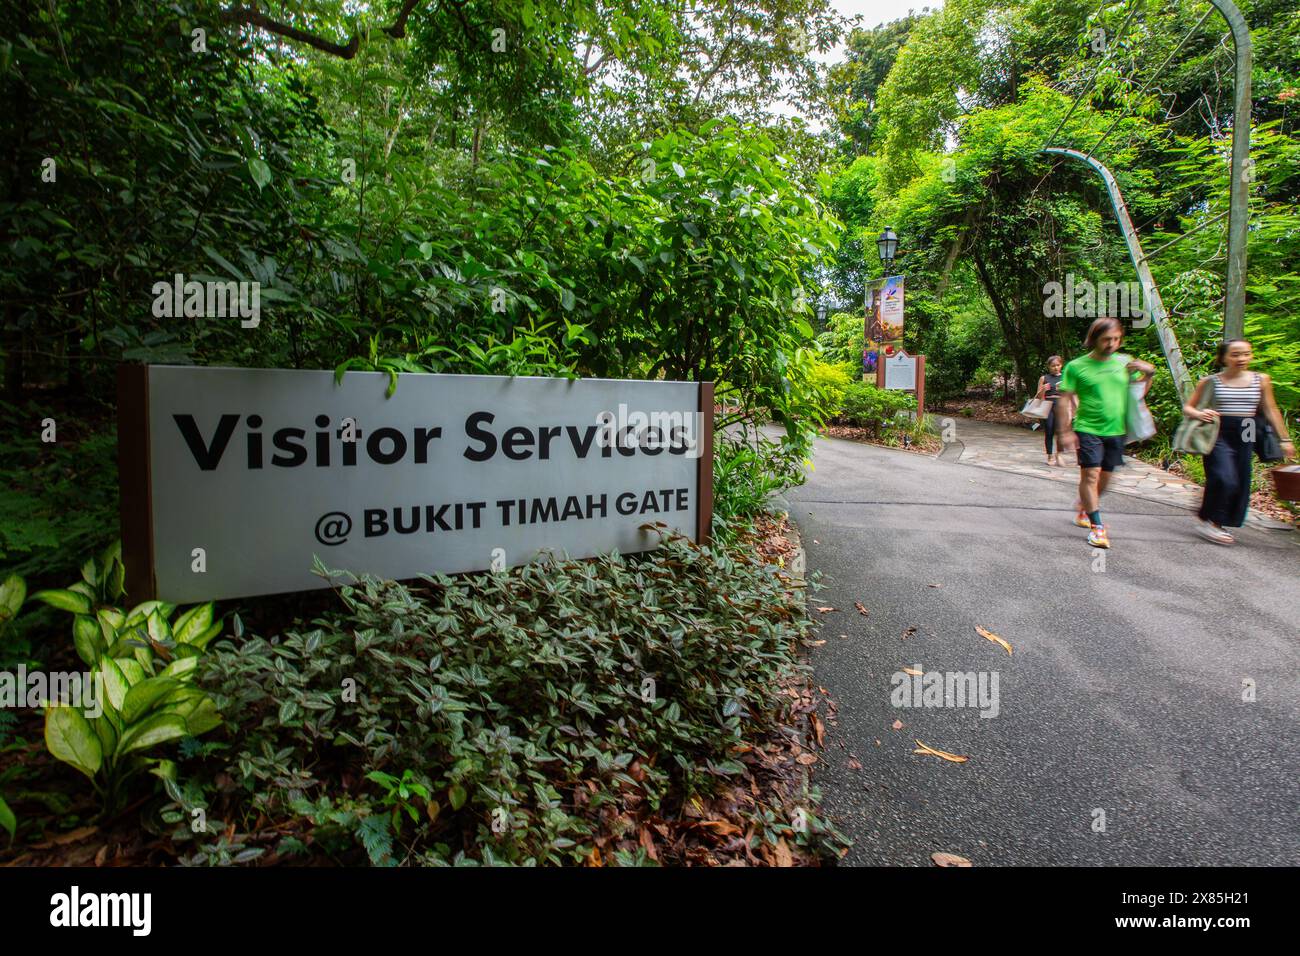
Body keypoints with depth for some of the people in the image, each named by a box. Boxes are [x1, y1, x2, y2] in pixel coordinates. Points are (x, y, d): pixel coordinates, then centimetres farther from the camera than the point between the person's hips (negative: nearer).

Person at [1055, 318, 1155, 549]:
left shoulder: (1125, 363, 7)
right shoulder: (1077, 366, -6)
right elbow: (1064, 400, -6)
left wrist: (1149, 372, 0)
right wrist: (1065, 432, -12)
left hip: (1115, 430, 5)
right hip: (1088, 429, -5)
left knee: (1105, 477, 13)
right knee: (1090, 475, -10)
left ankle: (1083, 507, 37)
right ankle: (1096, 526, -6)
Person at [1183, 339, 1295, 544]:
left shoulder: (1261, 380, 8)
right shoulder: (1209, 381, 0)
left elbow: (1271, 410, 12)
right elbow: (1187, 407, 4)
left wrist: (1284, 439, 12)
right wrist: (1199, 414, -18)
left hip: (1245, 437, 4)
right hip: (1218, 435, -4)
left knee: (1240, 484, 5)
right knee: (1225, 479, -18)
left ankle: (1218, 523, 19)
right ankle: (1206, 521, -3)